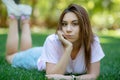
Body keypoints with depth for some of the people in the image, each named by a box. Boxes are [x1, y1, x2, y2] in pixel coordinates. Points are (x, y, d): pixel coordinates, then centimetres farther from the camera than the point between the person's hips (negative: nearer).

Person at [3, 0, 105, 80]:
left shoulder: (93, 41, -36)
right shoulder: (53, 41, -43)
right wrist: (68, 47, -53)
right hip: (39, 58, -3)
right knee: (11, 56, 29)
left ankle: (25, 18, 46)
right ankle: (14, 15, 36)